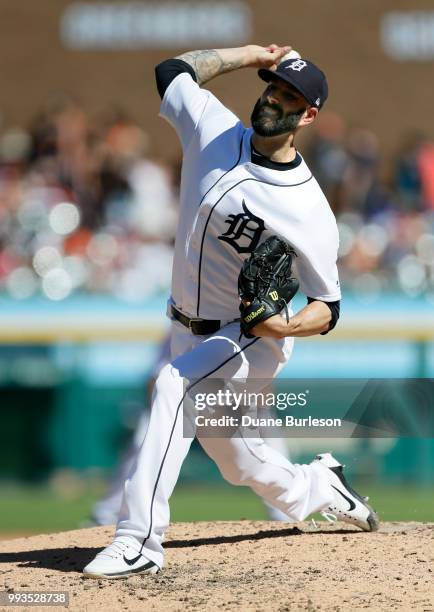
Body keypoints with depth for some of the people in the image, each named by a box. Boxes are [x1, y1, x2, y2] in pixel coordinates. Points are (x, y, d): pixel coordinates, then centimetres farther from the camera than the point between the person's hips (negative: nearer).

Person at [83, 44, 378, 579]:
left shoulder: (308, 209, -20)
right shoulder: (215, 133, -8)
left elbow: (328, 306, -14)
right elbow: (171, 70, 7)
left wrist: (287, 326, -34)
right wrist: (251, 55, 2)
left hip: (252, 340, -6)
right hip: (190, 331, 6)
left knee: (174, 383, -35)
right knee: (241, 462, 17)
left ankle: (139, 539, -39)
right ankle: (318, 489, 49)